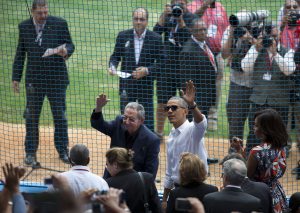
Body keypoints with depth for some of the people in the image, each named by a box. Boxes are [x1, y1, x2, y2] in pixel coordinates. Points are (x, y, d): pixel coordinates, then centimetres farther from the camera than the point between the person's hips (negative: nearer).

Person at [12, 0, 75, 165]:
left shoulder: (59, 24, -4)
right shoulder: (24, 27, 3)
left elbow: (70, 45, 2)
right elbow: (20, 54, 9)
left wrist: (65, 50, -23)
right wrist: (16, 77, 7)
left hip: (56, 78, -1)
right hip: (34, 80, 1)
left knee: (60, 116, 6)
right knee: (31, 117, 6)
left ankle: (63, 151, 18)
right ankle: (30, 153, 15)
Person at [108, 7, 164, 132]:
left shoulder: (155, 38, -4)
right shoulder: (123, 36, 2)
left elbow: (161, 63, -3)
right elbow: (116, 56, 10)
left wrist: (147, 70, -17)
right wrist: (112, 66, -11)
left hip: (146, 86, -2)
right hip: (126, 85, 2)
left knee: (147, 122, 0)